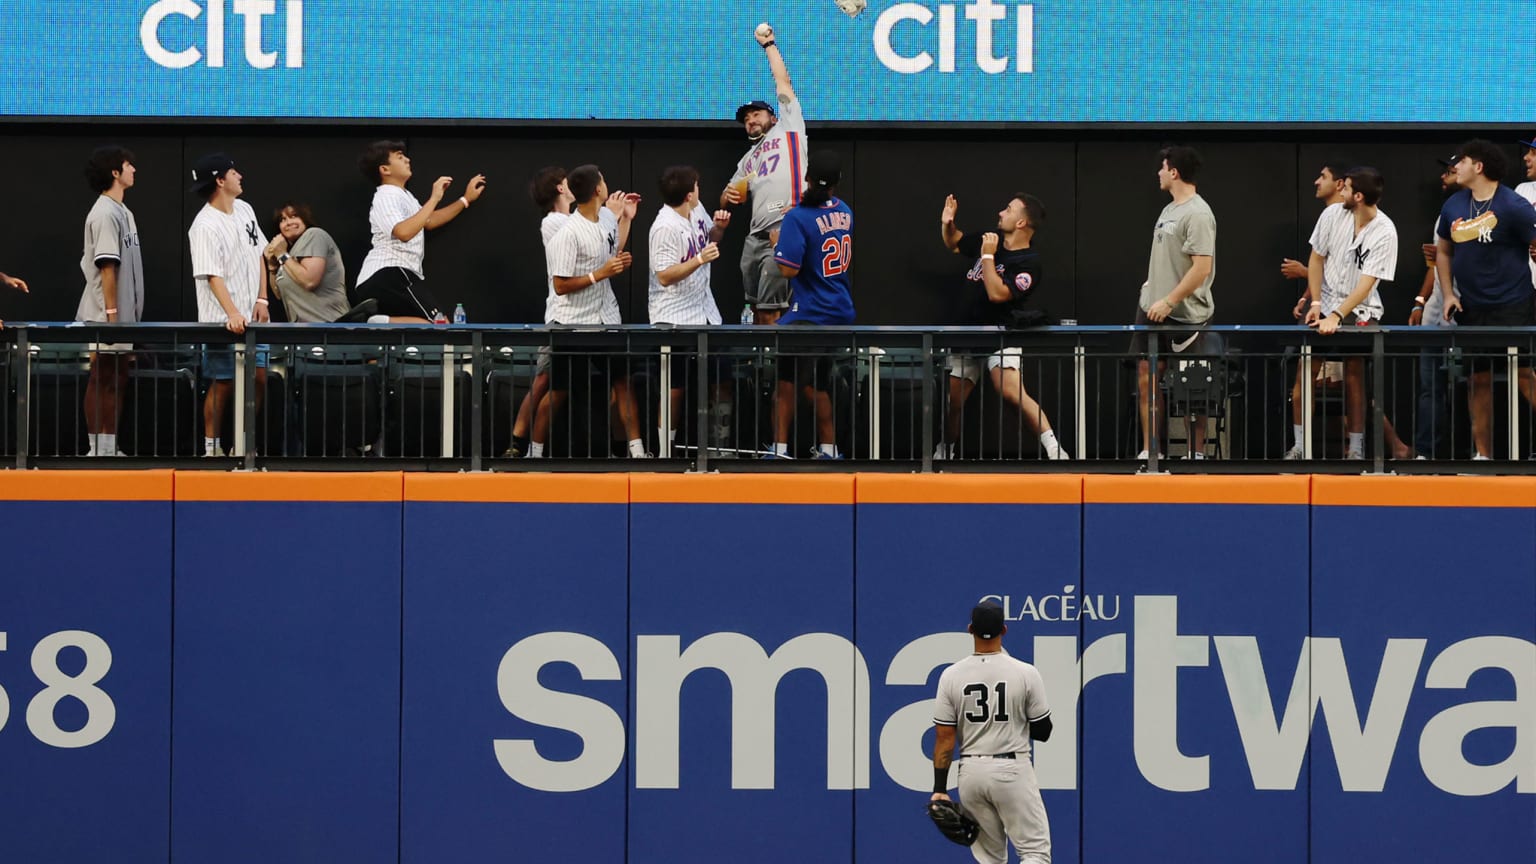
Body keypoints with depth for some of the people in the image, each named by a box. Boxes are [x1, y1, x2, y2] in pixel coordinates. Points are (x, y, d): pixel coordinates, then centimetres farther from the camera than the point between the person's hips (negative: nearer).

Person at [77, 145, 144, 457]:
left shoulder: (122, 211, 16)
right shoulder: (105, 214, -15)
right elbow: (107, 266, -19)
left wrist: (129, 317, 16)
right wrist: (111, 314, -21)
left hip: (123, 317, 9)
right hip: (106, 318, -9)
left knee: (117, 382, 10)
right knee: (102, 382, -5)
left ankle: (110, 448, 14)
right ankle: (98, 449, -2)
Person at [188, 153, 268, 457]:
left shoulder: (245, 210, 9)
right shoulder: (205, 226, -16)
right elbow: (213, 275, -23)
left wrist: (262, 299, 6)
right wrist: (233, 314, -33)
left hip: (253, 316, 7)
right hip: (223, 322, -7)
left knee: (259, 378, 5)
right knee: (223, 384, -3)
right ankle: (212, 448, 6)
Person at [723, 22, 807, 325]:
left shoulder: (788, 128, 12)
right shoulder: (748, 160, 28)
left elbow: (783, 82, 11)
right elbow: (726, 200, 26)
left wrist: (769, 44, 18)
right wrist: (730, 195, 2)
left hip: (785, 230, -8)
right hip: (756, 236, 8)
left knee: (770, 311, -10)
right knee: (757, 309, 11)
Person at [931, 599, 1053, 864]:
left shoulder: (951, 676, -3)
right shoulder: (1025, 673, -8)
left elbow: (944, 738, -3)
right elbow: (1043, 732, 0)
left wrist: (940, 789, 2)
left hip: (971, 772, 3)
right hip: (1013, 771, -3)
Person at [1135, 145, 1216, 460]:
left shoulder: (1197, 214, -16)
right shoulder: (1169, 209, 13)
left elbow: (1202, 268, -22)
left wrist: (1168, 302, -21)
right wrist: (1151, 287, 15)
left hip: (1184, 315, -9)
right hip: (1153, 309, 9)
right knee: (1146, 376, 5)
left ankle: (1197, 454, 9)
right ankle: (1148, 451, 10)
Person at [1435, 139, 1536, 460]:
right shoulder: (1452, 207, 8)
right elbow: (1443, 252, 20)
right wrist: (1449, 293, 9)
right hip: (1472, 309, 6)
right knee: (1478, 378, 8)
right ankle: (1483, 454, 14)